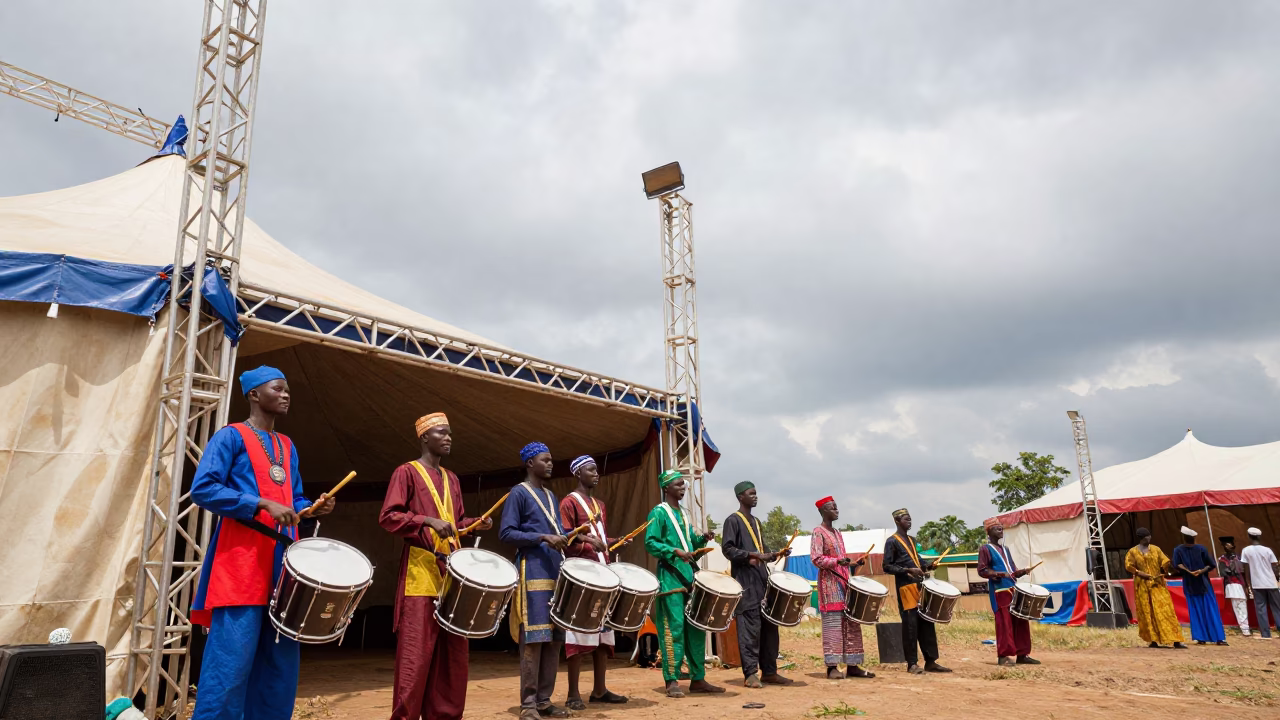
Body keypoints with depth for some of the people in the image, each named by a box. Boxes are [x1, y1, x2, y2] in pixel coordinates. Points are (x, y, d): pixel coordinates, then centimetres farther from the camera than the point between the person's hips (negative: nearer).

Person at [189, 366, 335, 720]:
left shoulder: (287, 447, 20)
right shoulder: (231, 436, -1)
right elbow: (202, 489, -12)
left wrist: (313, 508, 2)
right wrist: (263, 505, -19)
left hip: (284, 564, 7)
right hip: (242, 564, -7)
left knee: (281, 663, 9)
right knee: (231, 664, -9)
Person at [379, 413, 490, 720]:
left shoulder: (452, 479, 20)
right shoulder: (407, 472, -1)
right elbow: (388, 517, -10)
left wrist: (476, 523, 6)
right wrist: (428, 521, -21)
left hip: (452, 571, 7)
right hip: (421, 570, -7)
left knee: (453, 651, 9)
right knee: (416, 652, -7)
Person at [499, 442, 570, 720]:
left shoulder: (550, 496, 21)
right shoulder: (519, 493, -3)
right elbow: (506, 533, -11)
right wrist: (543, 538, -19)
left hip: (556, 574, 8)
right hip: (533, 574, -8)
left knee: (554, 639, 7)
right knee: (534, 639, -8)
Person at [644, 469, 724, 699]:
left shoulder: (683, 514, 19)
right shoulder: (658, 513, -5)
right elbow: (650, 543, -14)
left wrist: (701, 539, 4)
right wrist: (675, 552, -24)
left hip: (689, 576, 8)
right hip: (670, 577, -8)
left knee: (696, 628, 9)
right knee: (674, 628, -9)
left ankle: (698, 679, 17)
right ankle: (672, 681, -3)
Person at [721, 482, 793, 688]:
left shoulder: (756, 521, 21)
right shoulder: (733, 520, -3)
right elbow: (727, 549, -12)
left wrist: (776, 554, 8)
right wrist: (752, 555, -21)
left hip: (762, 580, 8)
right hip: (745, 581, -8)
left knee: (769, 626, 8)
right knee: (750, 628, -9)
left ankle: (769, 671, 16)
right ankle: (750, 674, -4)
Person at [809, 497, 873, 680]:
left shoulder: (838, 533, 20)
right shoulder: (818, 532, -5)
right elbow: (816, 559, -15)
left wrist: (854, 564, 8)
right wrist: (837, 561, -25)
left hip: (844, 581, 8)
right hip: (829, 583, -8)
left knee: (851, 624, 6)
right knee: (832, 624, -9)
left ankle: (852, 665, 10)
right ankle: (832, 667, -7)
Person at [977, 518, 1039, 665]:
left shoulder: (1005, 549, 21)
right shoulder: (985, 549, -3)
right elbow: (982, 570, -11)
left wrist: (1021, 572, 4)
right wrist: (1000, 574, -21)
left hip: (1013, 589, 8)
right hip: (999, 591, -8)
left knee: (1021, 622, 7)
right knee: (1004, 623, -8)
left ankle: (1022, 654, 14)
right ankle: (1003, 656, -2)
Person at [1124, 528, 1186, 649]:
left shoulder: (1156, 549, 7)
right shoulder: (1133, 551, 2)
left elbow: (1166, 563, 1)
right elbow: (1129, 566, 0)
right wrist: (1140, 573, -13)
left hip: (1157, 585, 1)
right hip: (1142, 586, -1)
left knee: (1165, 611, -5)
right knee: (1147, 613, 1)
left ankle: (1176, 641, -6)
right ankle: (1153, 640, 8)